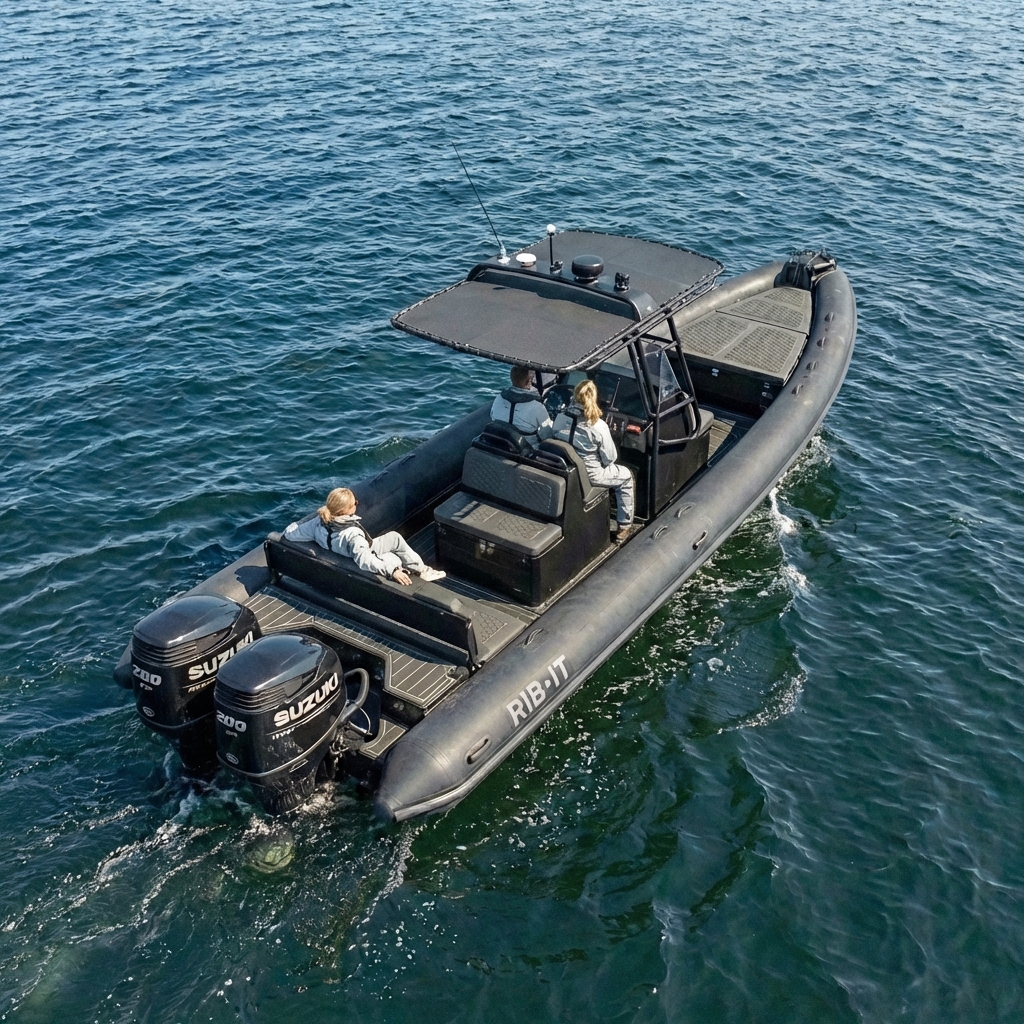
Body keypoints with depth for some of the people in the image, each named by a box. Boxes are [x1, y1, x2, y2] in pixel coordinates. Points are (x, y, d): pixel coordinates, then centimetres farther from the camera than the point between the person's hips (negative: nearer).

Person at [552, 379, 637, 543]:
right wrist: (604, 461, 9)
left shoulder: (560, 418, -11)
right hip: (589, 475, -6)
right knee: (626, 476, 22)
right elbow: (610, 458, -14)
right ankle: (624, 527, 28)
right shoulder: (598, 426, -25)